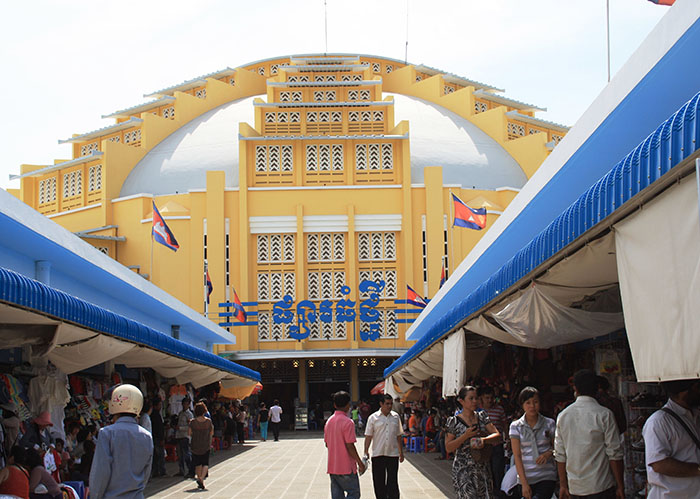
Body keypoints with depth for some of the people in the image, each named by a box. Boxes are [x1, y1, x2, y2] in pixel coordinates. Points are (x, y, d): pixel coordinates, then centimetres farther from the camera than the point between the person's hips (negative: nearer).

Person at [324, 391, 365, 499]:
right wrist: (360, 462, -8)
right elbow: (350, 446, -17)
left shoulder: (329, 421, 8)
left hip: (332, 467, 7)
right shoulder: (348, 422, -16)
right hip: (346, 467, -7)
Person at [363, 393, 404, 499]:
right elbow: (368, 436, 0)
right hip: (378, 454, -1)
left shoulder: (396, 417, 7)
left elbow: (399, 436, 14)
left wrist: (401, 452, 14)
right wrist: (366, 452, -9)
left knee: (392, 482, -3)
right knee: (379, 482, 6)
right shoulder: (373, 417, -1)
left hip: (393, 454, 1)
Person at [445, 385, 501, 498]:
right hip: (463, 469, -4)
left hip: (483, 467, 4)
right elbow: (448, 448, -4)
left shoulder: (482, 416, 9)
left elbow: (497, 435, 1)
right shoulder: (454, 421, -2)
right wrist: (465, 436, -15)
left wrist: (483, 440, -18)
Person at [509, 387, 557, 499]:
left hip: (547, 477, -1)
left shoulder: (549, 424, 5)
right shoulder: (516, 426, 4)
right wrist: (524, 483, -8)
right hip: (525, 478, 2)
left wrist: (549, 453, -10)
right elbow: (517, 456, 0)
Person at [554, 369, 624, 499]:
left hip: (574, 488, 4)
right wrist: (620, 487, -1)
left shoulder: (562, 416, 5)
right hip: (601, 487, -4)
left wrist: (563, 485, 15)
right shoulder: (604, 415, -7)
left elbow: (560, 455, 8)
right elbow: (614, 454, -8)